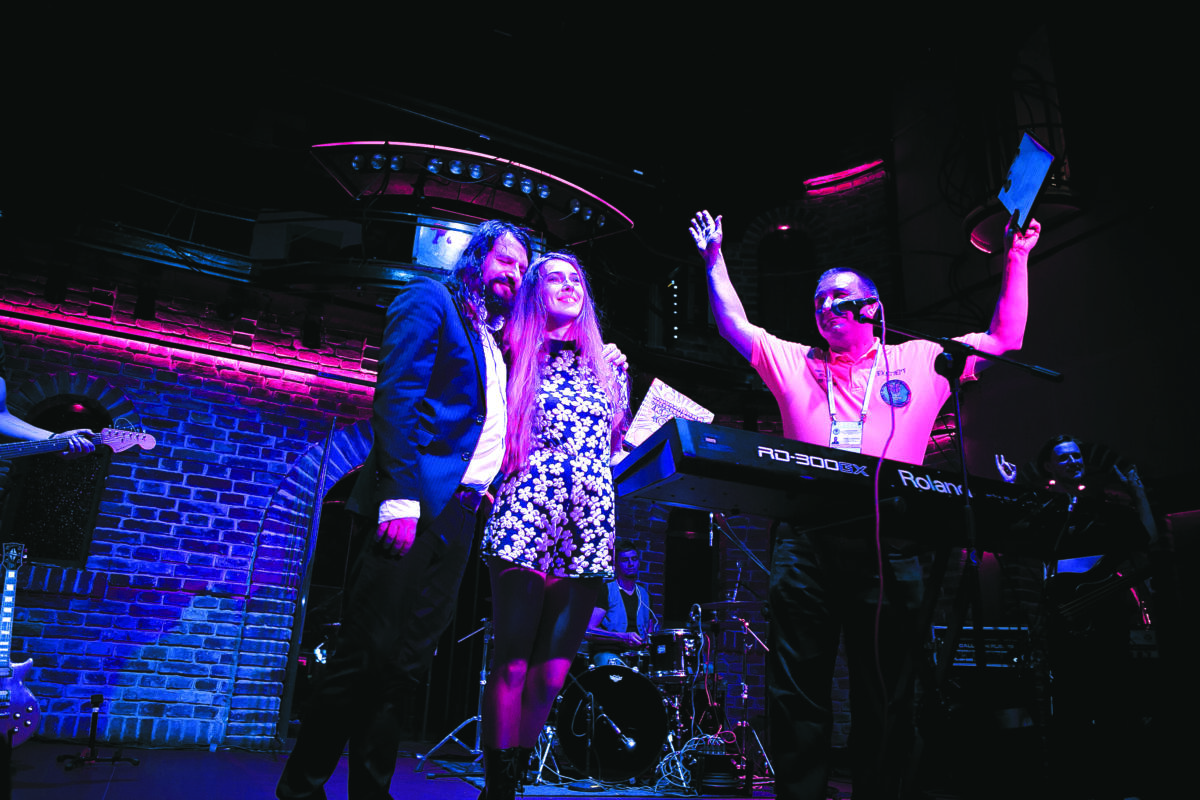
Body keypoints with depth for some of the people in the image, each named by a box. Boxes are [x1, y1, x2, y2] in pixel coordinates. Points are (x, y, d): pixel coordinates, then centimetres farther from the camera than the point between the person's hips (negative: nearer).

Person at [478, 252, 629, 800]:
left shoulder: (609, 367, 20)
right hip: (525, 518, -3)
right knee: (512, 666, -5)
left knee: (551, 675, 4)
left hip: (588, 530, 3)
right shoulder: (515, 359, 11)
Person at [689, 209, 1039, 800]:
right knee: (797, 690, 2)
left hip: (888, 545, 0)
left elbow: (1005, 339, 21)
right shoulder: (793, 363, 19)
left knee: (885, 692, 2)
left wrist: (1015, 260, 16)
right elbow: (734, 326, 21)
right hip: (806, 540, 1)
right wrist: (715, 259, 22)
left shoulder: (920, 361, 19)